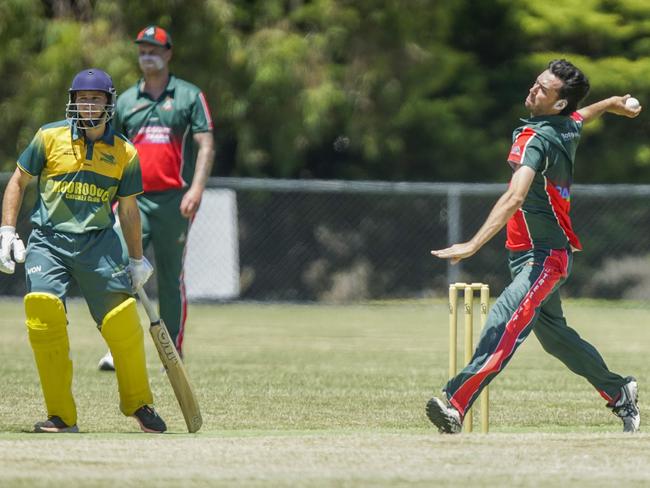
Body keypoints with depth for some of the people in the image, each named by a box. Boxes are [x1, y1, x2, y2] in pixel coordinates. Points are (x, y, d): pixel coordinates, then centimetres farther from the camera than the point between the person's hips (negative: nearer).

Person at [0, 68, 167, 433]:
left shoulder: (125, 153, 4)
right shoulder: (50, 137, 1)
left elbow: (129, 209, 14)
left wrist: (137, 260, 19)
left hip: (99, 243, 1)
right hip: (48, 240, -1)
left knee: (123, 322, -8)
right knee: (43, 311, -20)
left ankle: (139, 404, 18)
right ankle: (62, 416, -12)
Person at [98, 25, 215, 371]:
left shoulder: (189, 96, 5)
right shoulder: (125, 101, 14)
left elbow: (206, 145, -2)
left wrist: (196, 188, -16)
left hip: (173, 201, -2)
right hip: (133, 200, 2)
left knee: (171, 279, 4)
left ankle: (174, 353, 11)